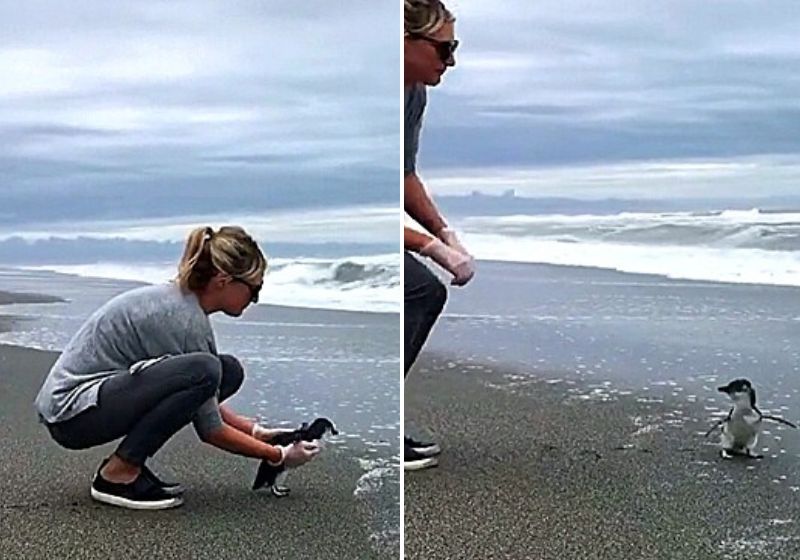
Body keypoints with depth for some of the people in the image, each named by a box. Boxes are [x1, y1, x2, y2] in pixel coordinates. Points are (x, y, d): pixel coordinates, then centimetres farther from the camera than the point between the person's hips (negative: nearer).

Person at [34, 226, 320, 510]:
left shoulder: (177, 299, 7)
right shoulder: (186, 319, -20)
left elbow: (204, 401, 19)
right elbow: (210, 429, -14)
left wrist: (255, 430, 15)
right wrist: (279, 456, -5)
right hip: (71, 412, -9)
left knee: (229, 371, 3)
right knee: (203, 371, -28)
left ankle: (128, 461, 6)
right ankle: (118, 474, -13)